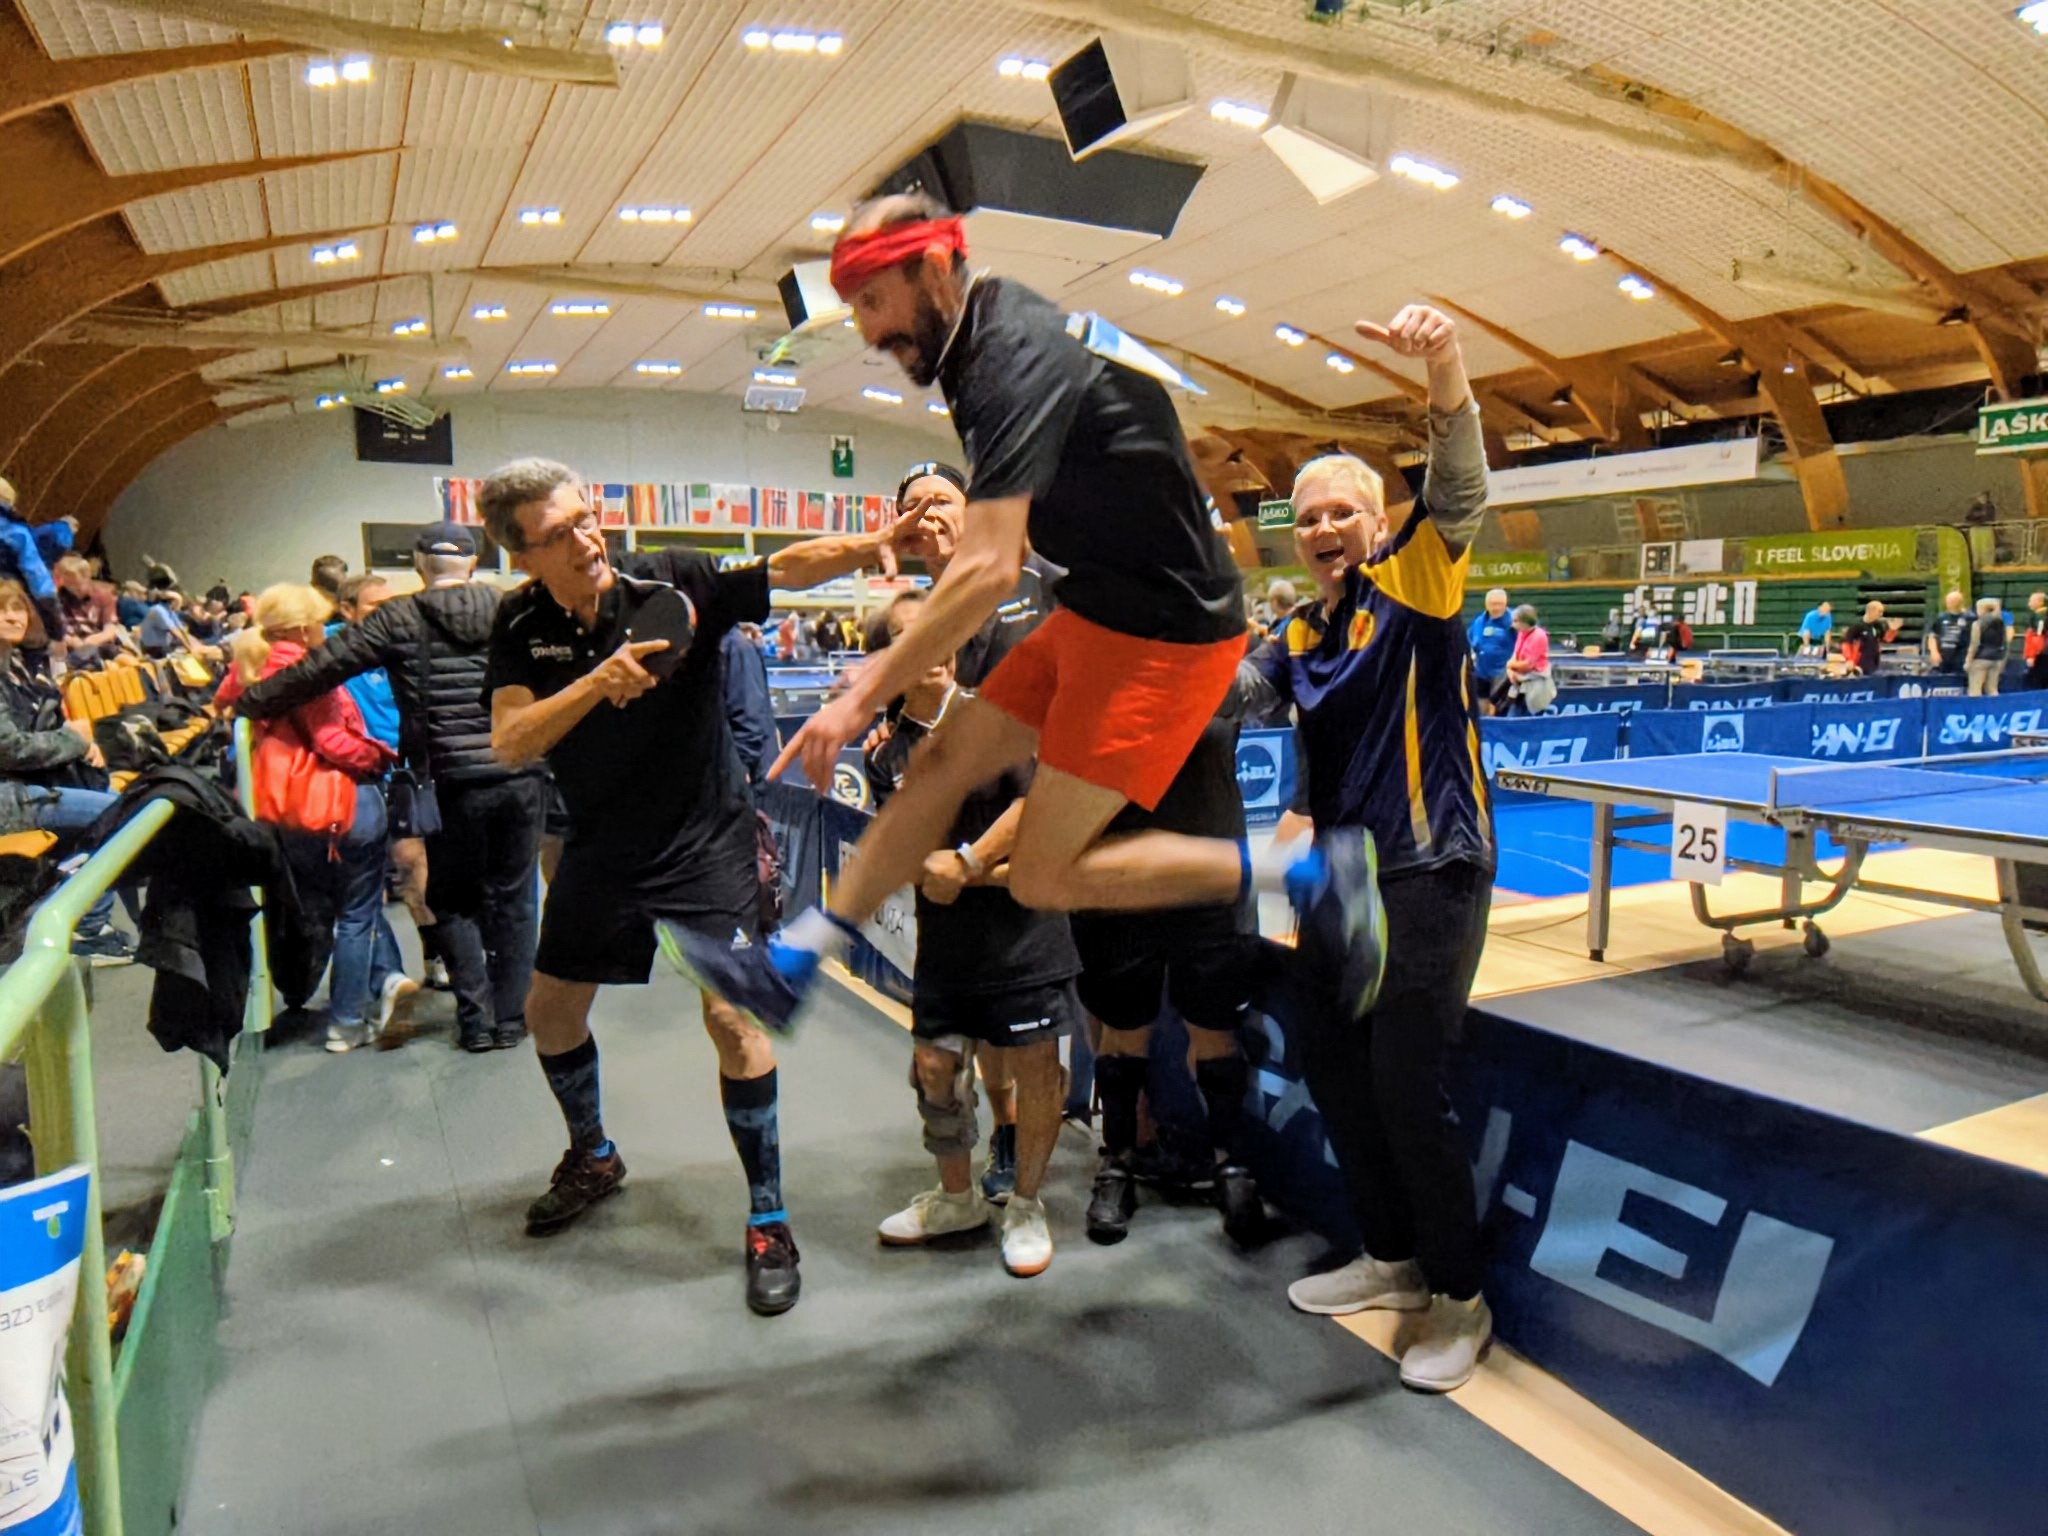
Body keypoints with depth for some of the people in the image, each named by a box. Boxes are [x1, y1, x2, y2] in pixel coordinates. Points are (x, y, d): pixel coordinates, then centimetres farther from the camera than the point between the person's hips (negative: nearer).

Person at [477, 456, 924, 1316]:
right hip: (600, 845, 5)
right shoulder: (522, 624, -7)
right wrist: (598, 683, -33)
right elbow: (508, 744, -18)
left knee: (732, 1017, -15)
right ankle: (592, 1159, 46)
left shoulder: (674, 586, -17)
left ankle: (768, 1220, 3)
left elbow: (783, 568, -31)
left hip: (705, 838, -5)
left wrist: (872, 543, -49)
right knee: (549, 1010, 17)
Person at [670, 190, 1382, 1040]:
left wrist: (866, 695, -21)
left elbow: (989, 570, -28)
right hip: (1100, 612, 10)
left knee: (1045, 875, -8)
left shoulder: (1014, 358, -20)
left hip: (1163, 631, -10)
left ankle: (1309, 875, -2)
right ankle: (791, 962, 17)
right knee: (944, 761, 8)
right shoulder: (991, 330, 10)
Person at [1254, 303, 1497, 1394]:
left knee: (1406, 1088, -7)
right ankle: (1391, 1259, 33)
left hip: (1429, 874, -7)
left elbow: (1458, 493, -22)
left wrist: (1445, 372, -37)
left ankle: (1460, 1301, 14)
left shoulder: (1412, 586, -5)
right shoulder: (1302, 632, 13)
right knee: (1330, 1066, 14)